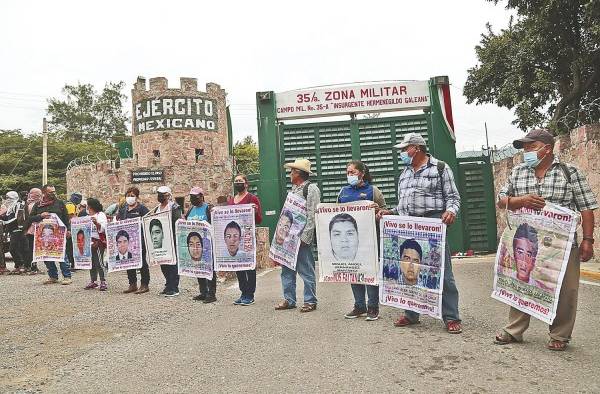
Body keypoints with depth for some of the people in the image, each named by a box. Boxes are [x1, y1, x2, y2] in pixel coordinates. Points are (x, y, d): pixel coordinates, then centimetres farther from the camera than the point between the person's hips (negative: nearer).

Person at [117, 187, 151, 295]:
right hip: (126, 239, 6)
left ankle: (145, 284, 8)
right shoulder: (123, 209, 14)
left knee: (141, 261, 1)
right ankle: (132, 284, 22)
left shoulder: (142, 208, -4)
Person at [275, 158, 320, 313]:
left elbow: (312, 215, -15)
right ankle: (289, 300, 22)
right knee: (287, 269, 11)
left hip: (302, 237, -8)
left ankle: (310, 301, 12)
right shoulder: (294, 189, 19)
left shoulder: (311, 189, -8)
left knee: (306, 270, 0)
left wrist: (304, 237, -19)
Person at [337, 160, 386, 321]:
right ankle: (359, 305, 19)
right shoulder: (343, 191, 15)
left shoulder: (372, 190, 1)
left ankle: (373, 307, 11)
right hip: (348, 236, 5)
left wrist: (378, 209, -19)